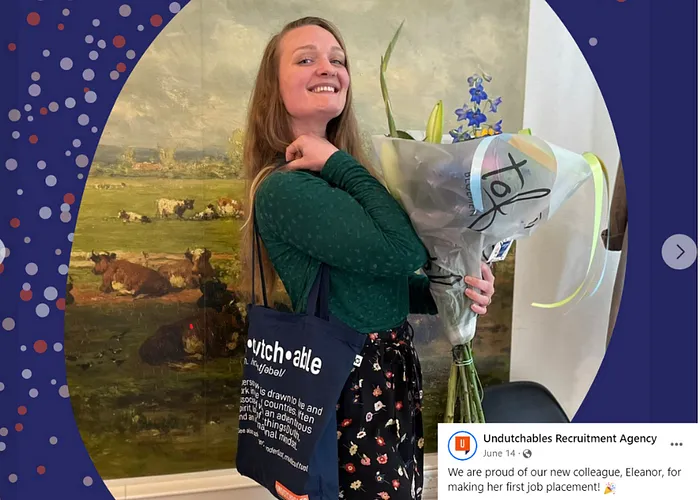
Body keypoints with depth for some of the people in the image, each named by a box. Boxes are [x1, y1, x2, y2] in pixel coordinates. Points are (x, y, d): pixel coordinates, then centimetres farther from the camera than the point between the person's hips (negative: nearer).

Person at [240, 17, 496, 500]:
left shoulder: (337, 176, 7)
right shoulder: (285, 189, -20)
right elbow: (403, 251, -27)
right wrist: (340, 165, -18)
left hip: (396, 371, 9)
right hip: (355, 388, -8)